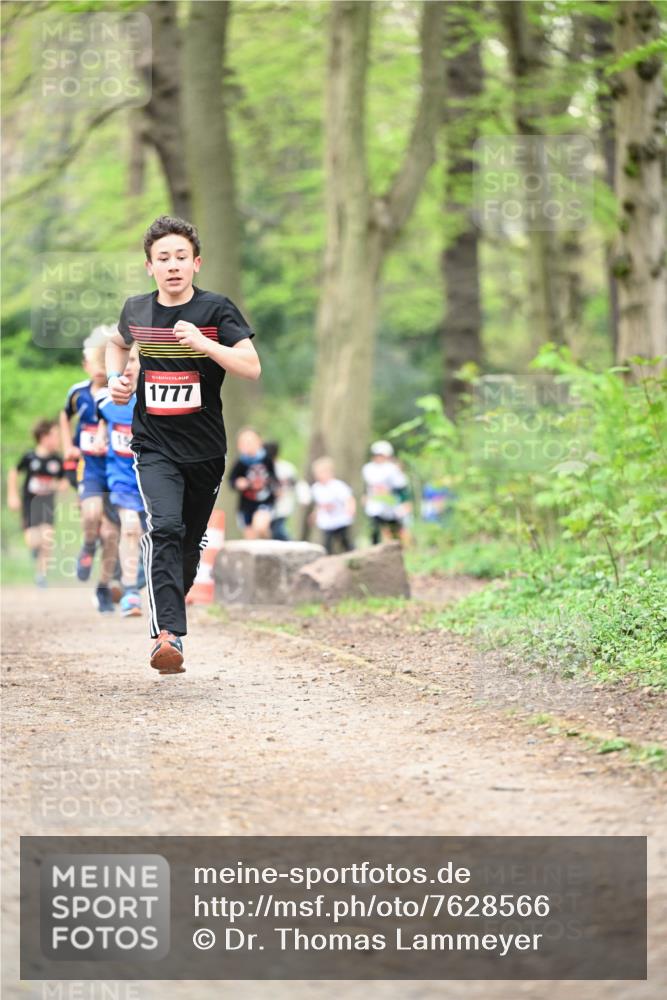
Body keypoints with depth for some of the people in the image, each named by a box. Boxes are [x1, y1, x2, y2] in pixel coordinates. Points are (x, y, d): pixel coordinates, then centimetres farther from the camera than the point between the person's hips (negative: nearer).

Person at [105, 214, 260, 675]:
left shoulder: (217, 309, -7)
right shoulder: (136, 310, 3)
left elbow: (252, 367, -17)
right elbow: (119, 342, 27)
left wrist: (204, 344, -30)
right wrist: (116, 378, 8)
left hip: (205, 447, 0)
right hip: (153, 445, 0)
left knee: (191, 544, 13)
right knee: (164, 528, -22)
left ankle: (168, 612, 40)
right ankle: (168, 636, -32)